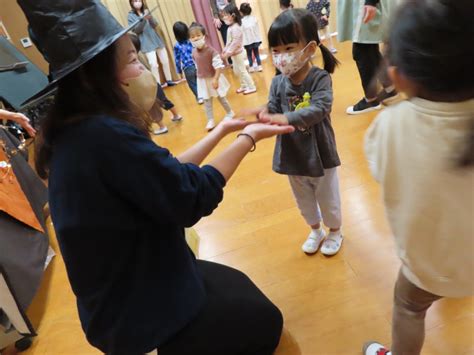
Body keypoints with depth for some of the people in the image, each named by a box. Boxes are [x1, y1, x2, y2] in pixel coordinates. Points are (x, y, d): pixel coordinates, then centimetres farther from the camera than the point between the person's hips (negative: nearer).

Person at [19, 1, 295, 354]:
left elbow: (169, 173, 4)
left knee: (237, 285, 28)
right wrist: (248, 138, -12)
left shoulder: (77, 130, -1)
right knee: (263, 319, 15)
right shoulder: (105, 134, -32)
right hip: (139, 311, -8)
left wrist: (222, 130, 6)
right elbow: (194, 196, -25)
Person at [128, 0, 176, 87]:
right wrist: (143, 19, -25)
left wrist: (150, 17, -19)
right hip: (147, 43, -5)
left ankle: (169, 81, 22)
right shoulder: (131, 15, -2)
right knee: (154, 65, -12)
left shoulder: (146, 11, 9)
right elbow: (136, 30, -13)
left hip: (157, 39, 5)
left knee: (165, 61, 8)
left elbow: (155, 25, 1)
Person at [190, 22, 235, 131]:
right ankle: (210, 121, 14)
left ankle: (229, 113, 36)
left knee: (221, 97, 13)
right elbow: (197, 66, 9)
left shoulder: (211, 50, -20)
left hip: (214, 78, -4)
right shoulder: (194, 52, -3)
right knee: (207, 101, 6)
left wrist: (215, 79, -25)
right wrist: (200, 76, 11)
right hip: (202, 80, 4)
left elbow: (219, 66, -20)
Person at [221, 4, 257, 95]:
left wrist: (228, 53, -27)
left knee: (242, 71, -3)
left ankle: (251, 87, 6)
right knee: (237, 71, 18)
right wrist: (225, 50, 14)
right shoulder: (231, 27, 9)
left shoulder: (235, 28, -22)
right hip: (234, 54, 10)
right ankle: (244, 86, 30)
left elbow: (235, 42, -27)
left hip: (237, 53, -10)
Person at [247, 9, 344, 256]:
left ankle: (335, 231, 44)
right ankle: (315, 231, 48)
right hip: (293, 155, 4)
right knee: (304, 200, 22)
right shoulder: (277, 83, -6)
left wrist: (286, 118, -44)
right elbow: (273, 109, -11)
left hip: (320, 153, -4)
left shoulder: (320, 78, -18)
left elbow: (318, 110, -32)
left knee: (327, 198, 17)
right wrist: (266, 115, -35)